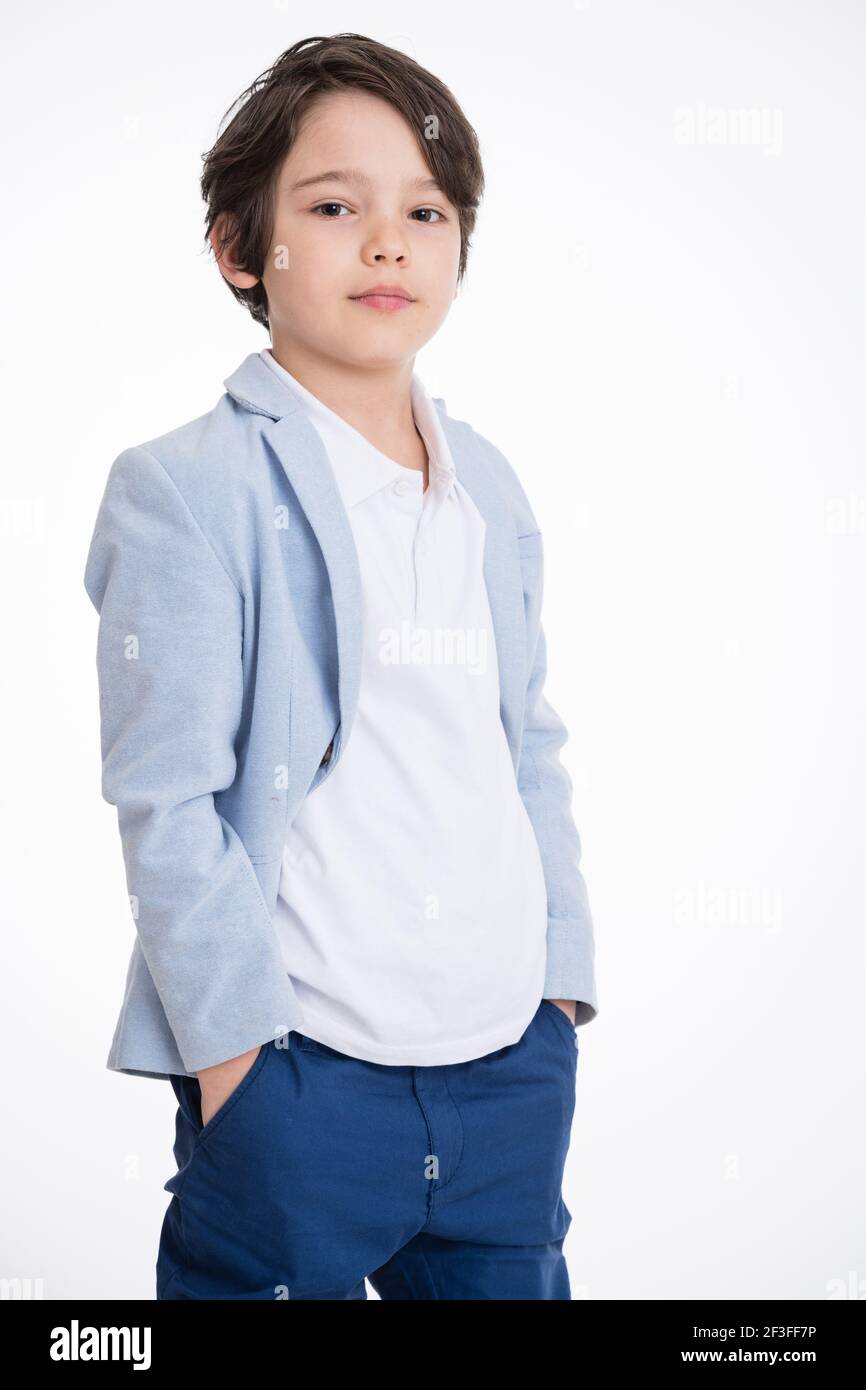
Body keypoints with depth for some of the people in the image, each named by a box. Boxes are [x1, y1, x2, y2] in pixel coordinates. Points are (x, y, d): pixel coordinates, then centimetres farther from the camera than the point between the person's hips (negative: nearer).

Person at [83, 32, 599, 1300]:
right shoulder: (185, 492, -8)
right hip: (300, 1076, -5)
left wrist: (560, 983, 10)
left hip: (516, 1066, 6)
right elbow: (164, 803, -11)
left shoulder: (490, 489, 11)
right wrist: (239, 1037, -12)